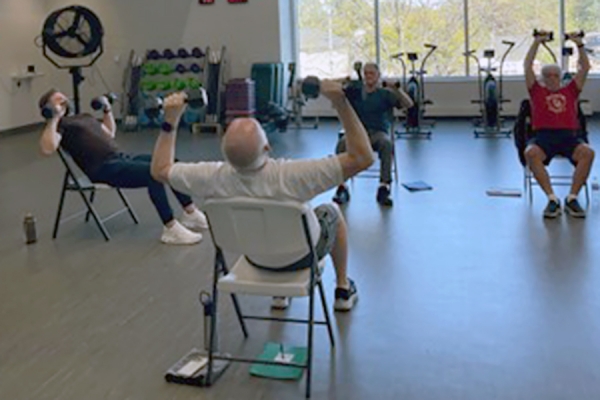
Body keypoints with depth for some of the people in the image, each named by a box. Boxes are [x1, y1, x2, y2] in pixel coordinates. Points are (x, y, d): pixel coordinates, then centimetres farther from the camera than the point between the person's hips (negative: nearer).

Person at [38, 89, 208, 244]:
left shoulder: (84, 117, 30)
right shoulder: (57, 124, 2)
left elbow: (110, 134, 40)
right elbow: (47, 149, -19)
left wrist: (107, 109, 33)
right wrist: (54, 117, -18)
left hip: (122, 158, 9)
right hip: (104, 168, -9)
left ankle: (191, 215, -1)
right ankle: (171, 229, -27)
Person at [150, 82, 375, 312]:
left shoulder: (214, 179, -32)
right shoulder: (289, 177, -42)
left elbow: (160, 169, -14)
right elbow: (363, 158, -39)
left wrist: (171, 120, -12)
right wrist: (341, 103, -41)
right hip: (302, 256, -3)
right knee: (331, 211, 28)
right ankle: (343, 290, 39)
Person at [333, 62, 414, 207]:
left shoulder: (385, 93, 9)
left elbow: (408, 104, -3)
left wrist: (397, 90, -22)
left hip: (378, 132, -1)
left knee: (387, 144, -38)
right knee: (342, 143, -34)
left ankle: (384, 188, -36)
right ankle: (342, 187, -29)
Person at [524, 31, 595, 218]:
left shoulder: (570, 90, 28)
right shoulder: (537, 91, 23)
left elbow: (585, 68, 25)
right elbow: (528, 65, 18)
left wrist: (579, 44, 20)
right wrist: (537, 42, 18)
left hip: (569, 136, 2)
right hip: (543, 135, -2)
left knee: (588, 153, -31)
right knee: (530, 153, -37)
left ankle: (572, 198, -25)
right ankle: (552, 199, -32)